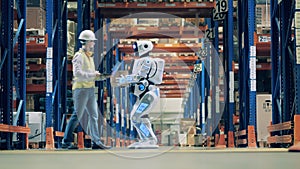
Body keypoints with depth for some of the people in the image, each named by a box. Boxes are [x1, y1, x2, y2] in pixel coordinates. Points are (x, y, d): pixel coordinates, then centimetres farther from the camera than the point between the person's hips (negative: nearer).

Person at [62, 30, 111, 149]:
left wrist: (97, 76, 8)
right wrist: (93, 74, -18)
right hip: (81, 89, -9)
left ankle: (96, 142, 8)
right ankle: (66, 141, 3)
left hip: (90, 89, 9)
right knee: (77, 115, -5)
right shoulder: (79, 56, -11)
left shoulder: (89, 56, 18)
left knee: (93, 116, 6)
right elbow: (78, 73, -22)